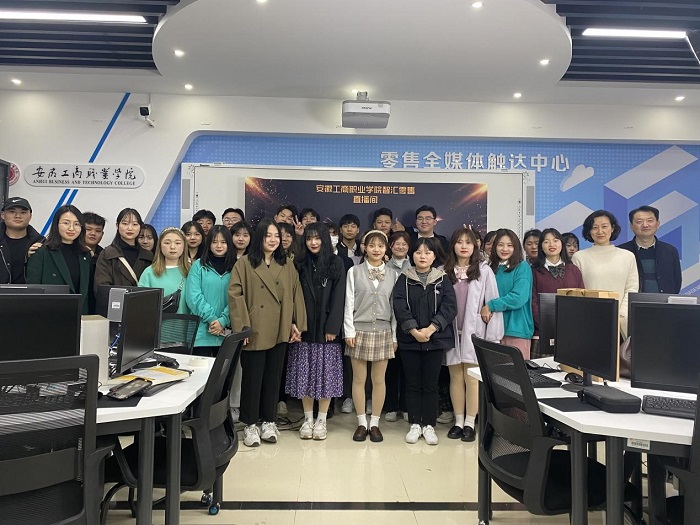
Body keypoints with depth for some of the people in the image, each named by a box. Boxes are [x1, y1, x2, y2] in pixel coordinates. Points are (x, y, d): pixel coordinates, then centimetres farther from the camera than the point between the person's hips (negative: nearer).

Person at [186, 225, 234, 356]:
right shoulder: (198, 266, 4)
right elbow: (193, 297, -5)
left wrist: (223, 321, -13)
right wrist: (212, 319, -12)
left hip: (226, 333, 2)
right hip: (201, 333, -1)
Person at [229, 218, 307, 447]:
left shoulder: (287, 265, 9)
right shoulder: (245, 263, -3)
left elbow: (296, 295, 9)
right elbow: (235, 295, -8)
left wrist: (296, 323, 2)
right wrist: (241, 327, -14)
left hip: (279, 332, 4)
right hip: (254, 332, -3)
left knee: (273, 377, 12)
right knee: (252, 377, 6)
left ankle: (269, 421, 25)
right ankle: (250, 424, 19)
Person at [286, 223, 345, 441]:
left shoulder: (336, 263, 2)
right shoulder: (299, 264, 7)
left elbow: (338, 297, -4)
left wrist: (332, 327, -12)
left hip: (326, 328, -1)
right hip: (304, 327, 2)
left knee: (326, 374, 3)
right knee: (305, 373, 5)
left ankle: (321, 420, 15)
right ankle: (307, 418, 18)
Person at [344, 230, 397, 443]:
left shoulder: (393, 274, 5)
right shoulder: (354, 271, 1)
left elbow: (395, 306, 5)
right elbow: (349, 303, -1)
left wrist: (395, 336, 3)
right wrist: (349, 331, -7)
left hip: (383, 332, 1)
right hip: (359, 330, -1)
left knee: (379, 380, 7)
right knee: (359, 379, 5)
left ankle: (374, 423, 19)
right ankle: (361, 423, 18)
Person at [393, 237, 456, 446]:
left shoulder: (443, 280, 4)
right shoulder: (404, 280, 3)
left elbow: (449, 307, -6)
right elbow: (400, 307, -7)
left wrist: (431, 329, -16)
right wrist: (414, 330, -17)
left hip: (436, 339, 0)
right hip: (409, 339, 0)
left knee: (430, 384, 6)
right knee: (412, 384, 8)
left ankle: (429, 425, 18)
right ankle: (415, 424, 19)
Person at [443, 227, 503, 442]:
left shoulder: (484, 270, -1)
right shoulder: (445, 272, 6)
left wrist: (493, 336, -6)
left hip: (474, 331, -2)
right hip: (452, 331, 2)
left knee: (472, 377, 1)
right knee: (455, 377, 9)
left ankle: (470, 424, 13)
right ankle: (458, 422, 21)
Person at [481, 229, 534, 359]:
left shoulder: (522, 267, -3)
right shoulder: (492, 269, 13)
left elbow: (519, 298, -14)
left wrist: (490, 306, -12)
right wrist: (485, 310, -7)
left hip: (517, 330, -4)